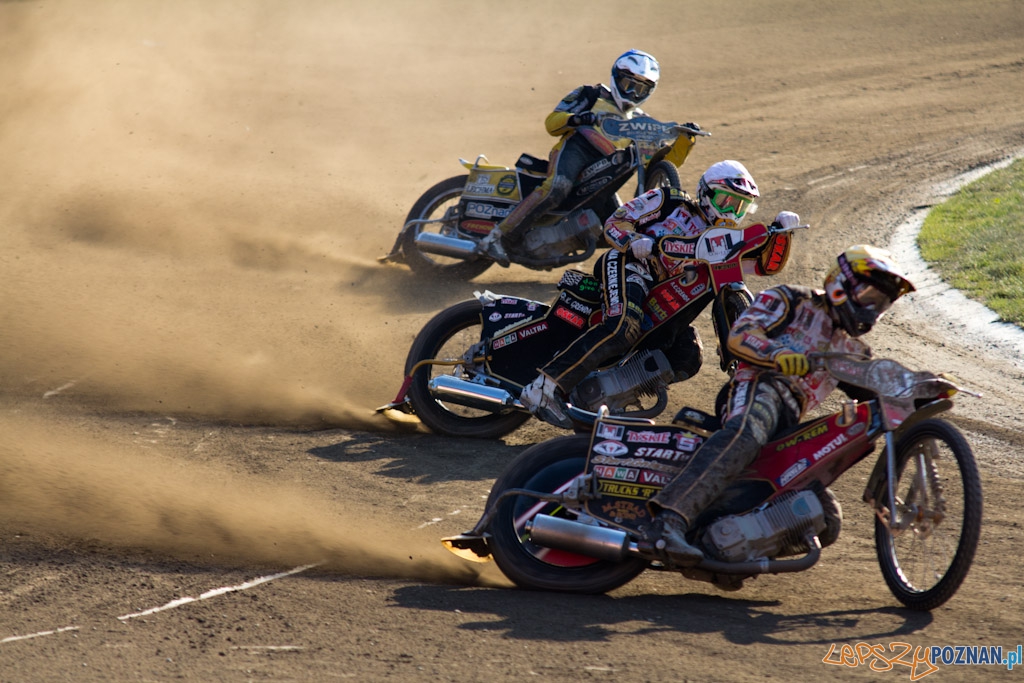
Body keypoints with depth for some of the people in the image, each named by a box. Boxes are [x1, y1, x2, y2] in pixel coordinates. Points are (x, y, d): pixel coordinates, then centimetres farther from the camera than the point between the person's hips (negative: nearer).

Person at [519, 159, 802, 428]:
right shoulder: (671, 201, 9)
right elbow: (615, 222, 3)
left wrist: (780, 231, -4)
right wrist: (634, 242, -18)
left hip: (661, 297, 8)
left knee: (688, 358, -9)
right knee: (624, 327, -35)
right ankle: (545, 388, -43)